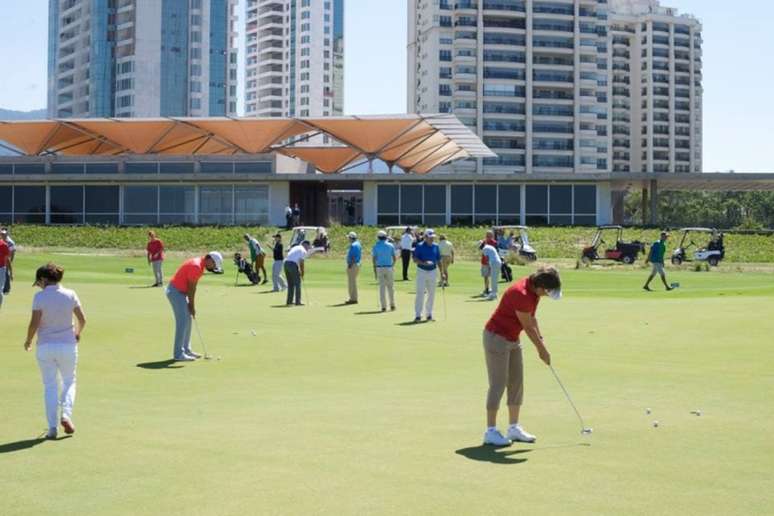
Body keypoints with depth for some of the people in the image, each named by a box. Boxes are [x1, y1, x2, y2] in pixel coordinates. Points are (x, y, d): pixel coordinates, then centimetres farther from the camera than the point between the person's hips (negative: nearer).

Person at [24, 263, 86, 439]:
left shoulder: (40, 296, -10)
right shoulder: (70, 295, -2)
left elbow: (34, 323, -14)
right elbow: (82, 319, 2)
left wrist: (28, 340, 3)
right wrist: (77, 334, 22)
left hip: (45, 347, -1)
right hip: (68, 345, 2)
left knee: (50, 386, 9)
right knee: (69, 381, 20)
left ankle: (52, 427, 6)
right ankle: (66, 414, -2)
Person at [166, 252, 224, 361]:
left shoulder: (200, 265, 9)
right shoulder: (196, 266, -23)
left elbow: (193, 287, 11)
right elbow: (191, 288, -18)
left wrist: (192, 305, 7)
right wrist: (192, 305, -10)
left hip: (180, 292, 10)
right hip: (175, 291, -10)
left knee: (187, 320, 13)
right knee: (182, 322, -11)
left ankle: (186, 350, 20)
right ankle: (178, 354, -10)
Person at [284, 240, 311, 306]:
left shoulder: (295, 248, 27)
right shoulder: (304, 251, 2)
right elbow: (301, 262, -8)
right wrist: (302, 273, 2)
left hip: (286, 263, 8)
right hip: (293, 265, -8)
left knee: (290, 284, 16)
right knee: (297, 284, 0)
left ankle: (289, 301, 17)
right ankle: (298, 302, -1)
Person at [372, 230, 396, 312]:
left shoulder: (375, 246, 0)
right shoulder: (391, 246, 3)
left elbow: (374, 259, -2)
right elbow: (394, 258, 3)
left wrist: (375, 271, 2)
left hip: (379, 268, 0)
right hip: (389, 267, 0)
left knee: (382, 287, 2)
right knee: (390, 287, 9)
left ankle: (383, 307, 0)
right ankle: (392, 305, 9)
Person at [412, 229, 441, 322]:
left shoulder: (435, 246, 7)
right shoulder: (419, 246, -5)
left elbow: (438, 260, 12)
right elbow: (415, 259, -8)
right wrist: (424, 263, -25)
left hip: (432, 271, 4)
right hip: (421, 271, -4)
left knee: (432, 293, 7)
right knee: (420, 293, -9)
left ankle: (429, 314, 19)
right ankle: (418, 315, -8)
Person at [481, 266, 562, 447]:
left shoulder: (534, 290, -1)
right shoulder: (521, 294, -29)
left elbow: (531, 319, 11)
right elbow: (528, 327, -19)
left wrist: (541, 341, 4)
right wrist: (542, 350, -8)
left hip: (513, 339, 9)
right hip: (497, 337, -9)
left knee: (517, 382, 9)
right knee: (498, 384, -7)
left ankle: (514, 428, 16)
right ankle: (490, 431, -1)